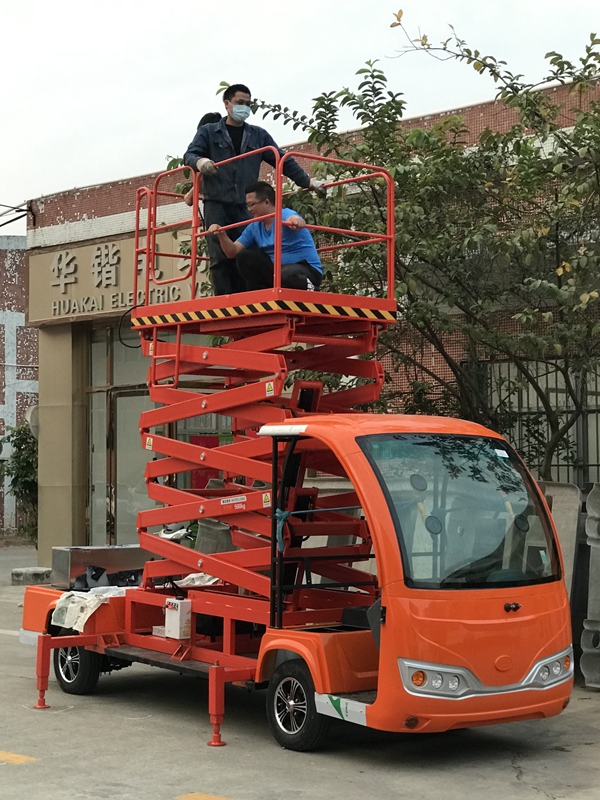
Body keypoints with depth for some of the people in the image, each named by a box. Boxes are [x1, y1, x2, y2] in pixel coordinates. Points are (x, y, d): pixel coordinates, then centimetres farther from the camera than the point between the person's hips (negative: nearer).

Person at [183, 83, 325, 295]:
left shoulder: (258, 135, 17)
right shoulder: (208, 132, 10)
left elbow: (283, 160, 16)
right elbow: (189, 155, -3)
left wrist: (307, 181, 9)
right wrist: (199, 161, -27)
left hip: (246, 207, 2)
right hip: (217, 205, -2)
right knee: (220, 257, -10)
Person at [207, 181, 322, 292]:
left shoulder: (285, 215, -16)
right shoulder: (254, 228, 7)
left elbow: (293, 218, -42)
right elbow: (232, 252, 6)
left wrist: (295, 220, -67)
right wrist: (222, 235, -14)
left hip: (308, 270, -7)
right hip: (277, 270, 7)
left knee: (287, 274, -40)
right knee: (244, 258, -2)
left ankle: (307, 286, -8)